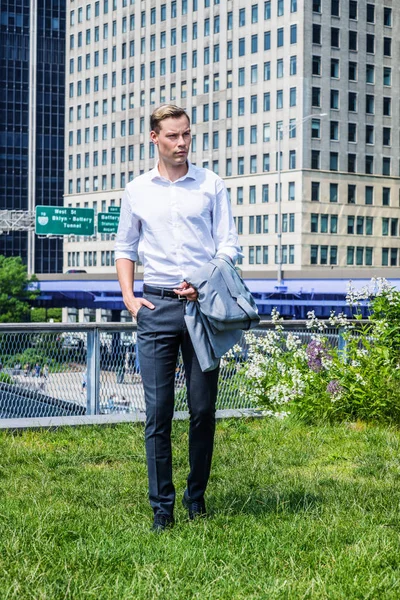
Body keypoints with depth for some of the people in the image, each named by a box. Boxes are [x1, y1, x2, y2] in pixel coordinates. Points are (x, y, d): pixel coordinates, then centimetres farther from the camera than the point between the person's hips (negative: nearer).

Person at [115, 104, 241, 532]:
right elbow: (125, 248, 17)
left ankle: (197, 497, 17)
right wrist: (128, 297, 3)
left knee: (203, 408, 3)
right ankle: (161, 507, 4)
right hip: (156, 307, 1)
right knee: (158, 411, -2)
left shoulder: (211, 185, 7)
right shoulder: (137, 191, 11)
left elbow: (229, 245, 5)